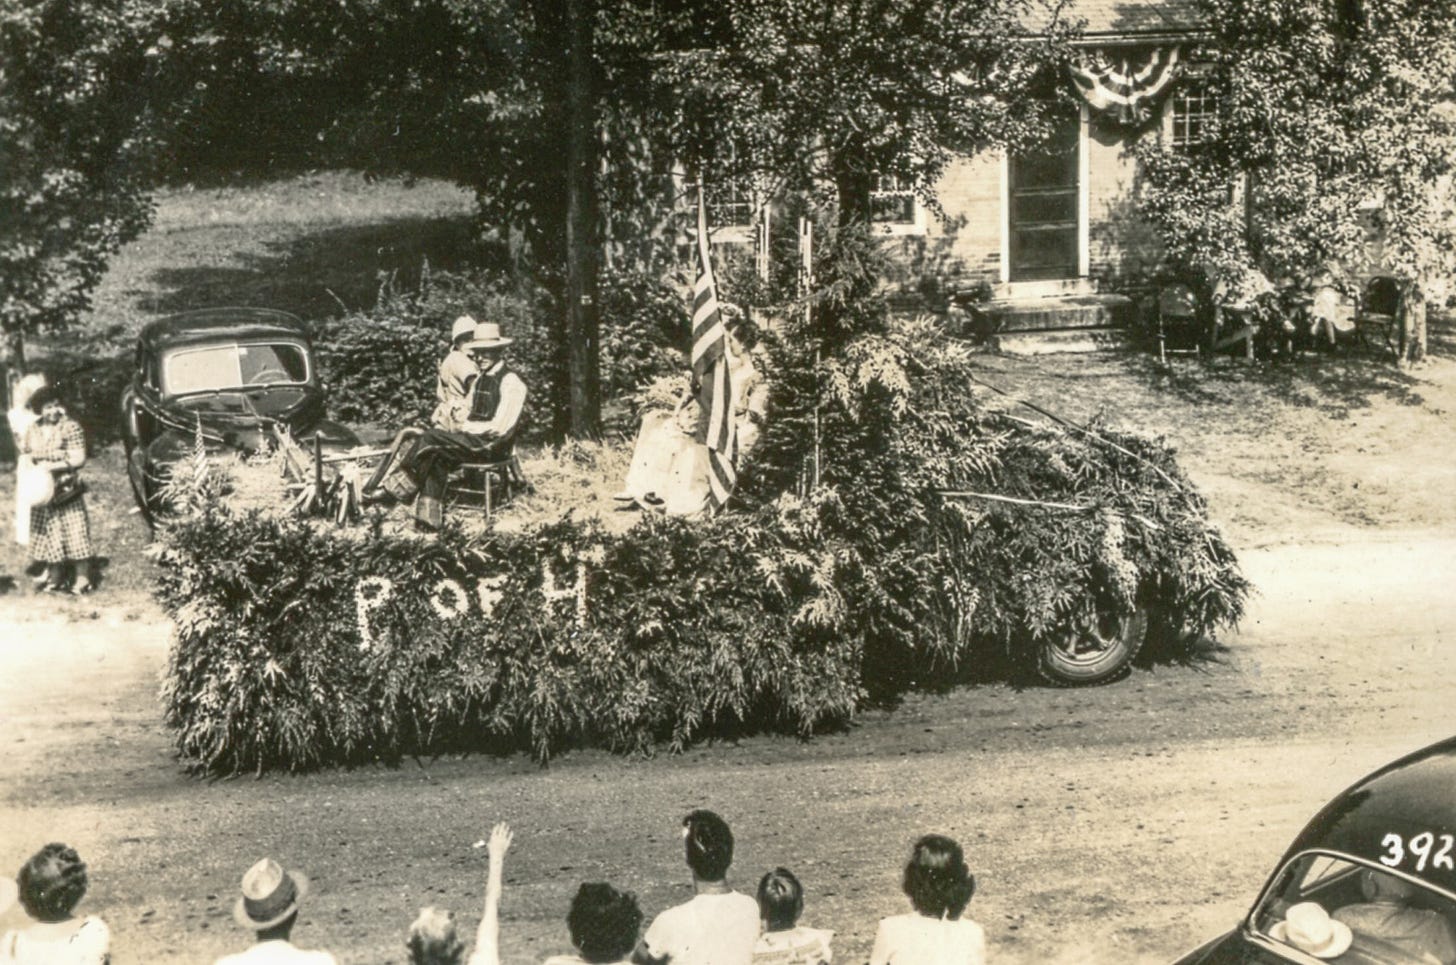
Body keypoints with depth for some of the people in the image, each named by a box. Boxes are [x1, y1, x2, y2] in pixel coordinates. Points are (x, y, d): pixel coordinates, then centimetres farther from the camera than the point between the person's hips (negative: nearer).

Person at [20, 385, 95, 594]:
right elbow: (25, 454, 17)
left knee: (74, 533, -5)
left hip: (67, 490, -5)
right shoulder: (33, 431, 6)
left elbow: (79, 459, -14)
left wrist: (52, 466, -20)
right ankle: (55, 577, 20)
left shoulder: (70, 427, -10)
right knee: (49, 534, 9)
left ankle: (83, 578, 2)